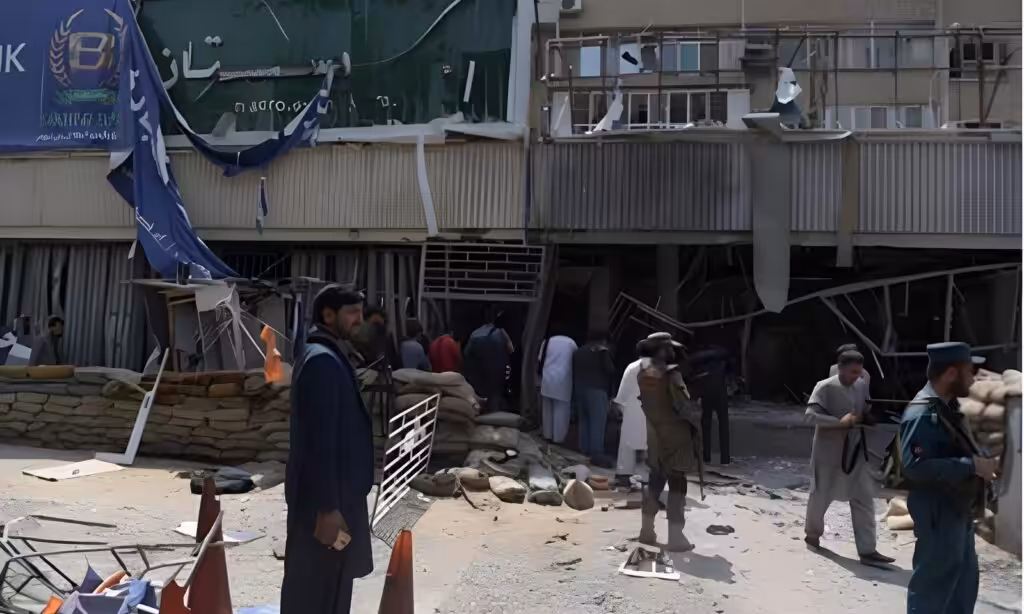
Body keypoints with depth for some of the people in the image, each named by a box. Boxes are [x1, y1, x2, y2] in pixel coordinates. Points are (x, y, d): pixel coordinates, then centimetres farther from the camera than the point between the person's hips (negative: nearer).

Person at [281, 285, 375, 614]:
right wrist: (328, 507, -24)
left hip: (335, 494, 10)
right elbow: (320, 439, -25)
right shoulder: (323, 361, -20)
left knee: (327, 584, 20)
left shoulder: (326, 356, 12)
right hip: (322, 499, -10)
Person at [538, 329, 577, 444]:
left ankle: (547, 435, 21)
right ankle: (558, 437, 7)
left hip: (548, 379, 2)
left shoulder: (548, 341, 9)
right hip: (563, 380, -2)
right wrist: (573, 380, 25)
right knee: (561, 410, 4)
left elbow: (540, 360, 9)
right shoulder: (571, 343, 8)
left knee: (547, 409, 13)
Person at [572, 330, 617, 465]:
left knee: (584, 419, 16)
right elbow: (610, 370, -8)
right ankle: (597, 454, -15)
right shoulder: (604, 351, 0)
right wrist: (609, 389, 7)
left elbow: (574, 371, 17)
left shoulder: (578, 352, 18)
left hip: (579, 387, 7)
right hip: (596, 389, -7)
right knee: (598, 422, -9)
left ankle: (584, 449, 17)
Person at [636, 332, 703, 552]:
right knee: (677, 484, 1)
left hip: (654, 433, 7)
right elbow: (683, 404, -17)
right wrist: (698, 421, -1)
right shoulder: (670, 373, -20)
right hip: (675, 435, -7)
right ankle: (675, 537, 3)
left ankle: (647, 529, 22)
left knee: (656, 479, 18)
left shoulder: (642, 371, 2)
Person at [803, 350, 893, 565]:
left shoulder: (862, 386, 2)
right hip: (828, 452, -5)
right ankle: (812, 532, 36)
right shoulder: (825, 387, -16)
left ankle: (867, 550, 5)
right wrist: (840, 422, -30)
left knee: (864, 499, 0)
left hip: (855, 452, 5)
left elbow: (866, 412, 16)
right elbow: (811, 415, -23)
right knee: (821, 496, 12)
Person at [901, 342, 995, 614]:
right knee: (933, 581, 0)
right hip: (938, 512, -10)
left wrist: (980, 460, 3)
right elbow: (916, 466, -32)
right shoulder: (923, 414, -23)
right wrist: (972, 466, -27)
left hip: (958, 509, 10)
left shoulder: (947, 408, 10)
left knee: (965, 577, 21)